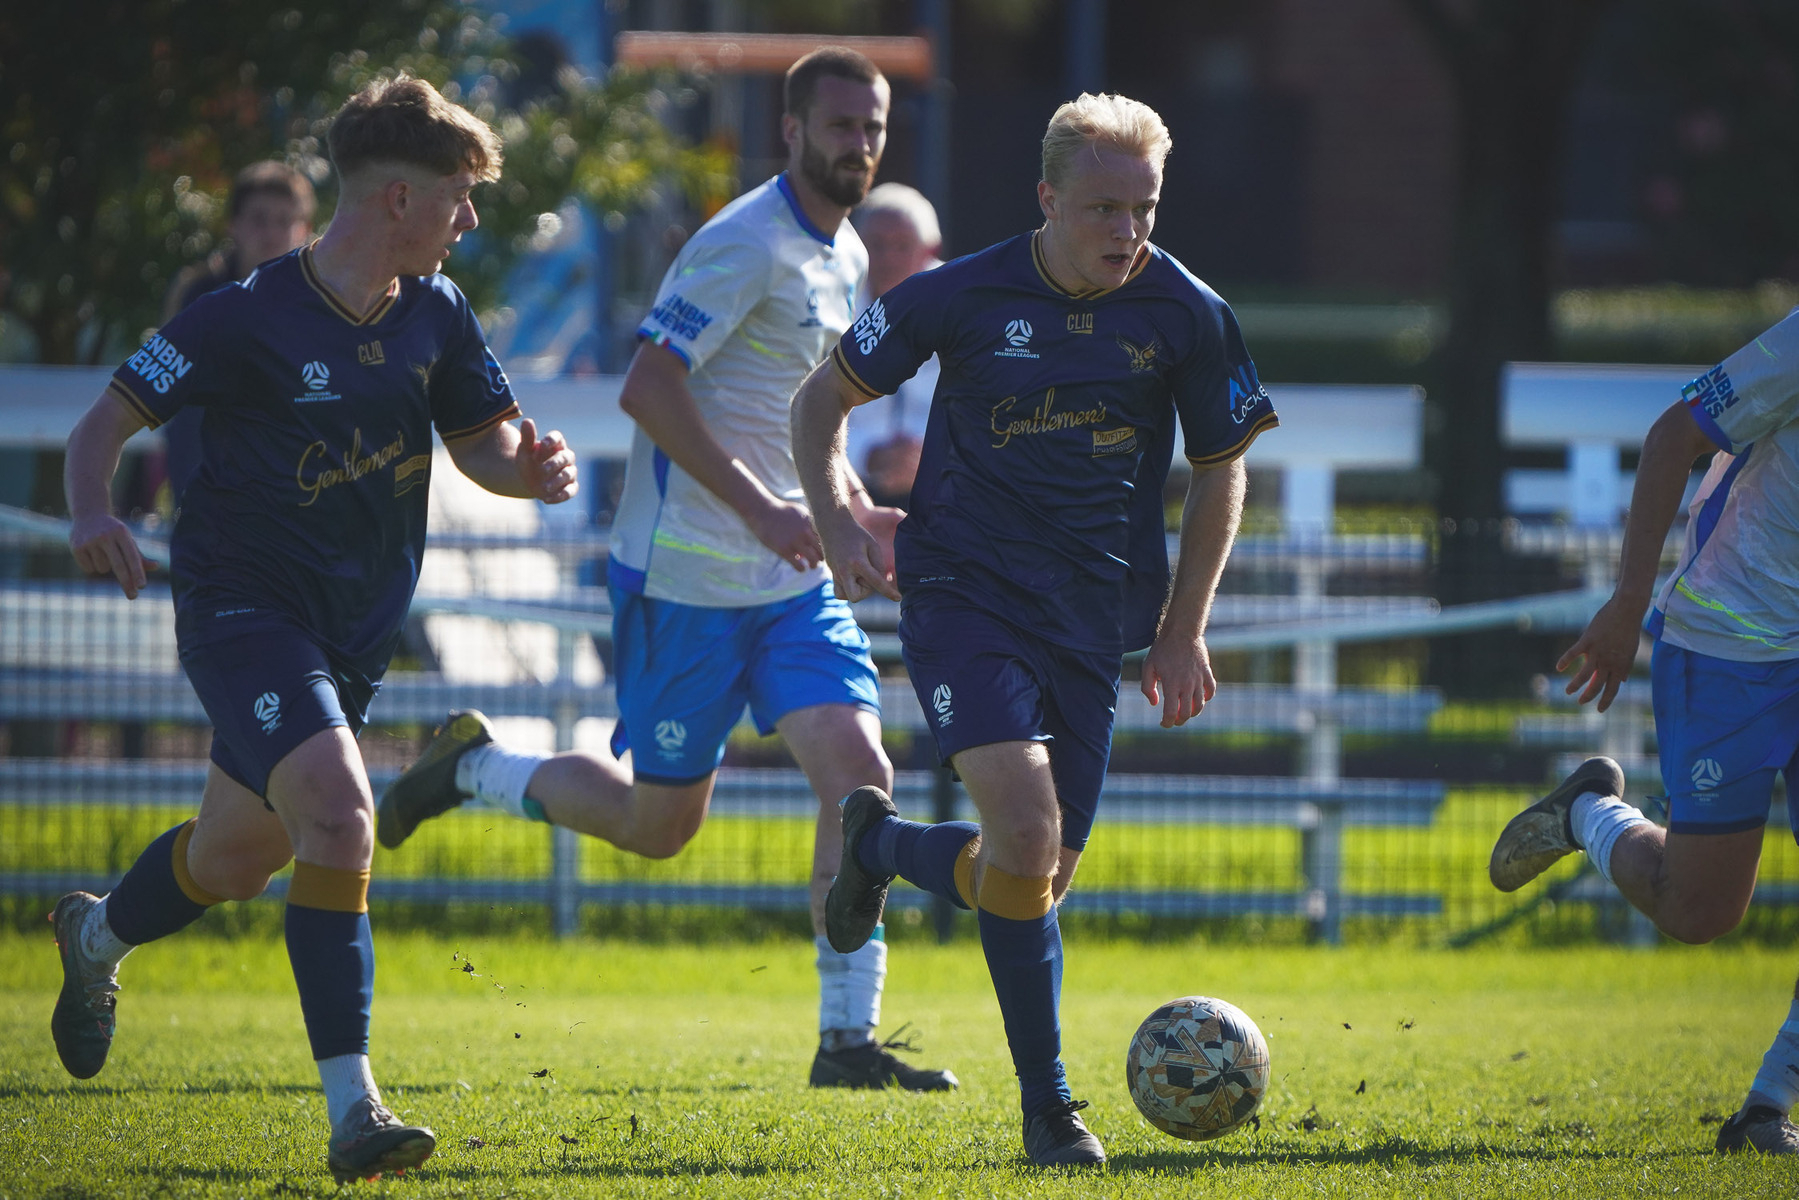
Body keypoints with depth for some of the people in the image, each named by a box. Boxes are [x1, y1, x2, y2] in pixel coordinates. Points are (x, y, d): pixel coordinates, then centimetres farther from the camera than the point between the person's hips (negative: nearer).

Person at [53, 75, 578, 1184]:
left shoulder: (435, 315, 2)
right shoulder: (249, 319, -16)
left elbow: (484, 440, 11)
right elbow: (106, 425, -12)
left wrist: (532, 467, -13)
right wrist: (93, 510, -32)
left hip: (355, 630, 7)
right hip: (244, 604, -7)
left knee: (238, 860, 21)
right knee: (338, 812, -28)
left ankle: (98, 937, 55)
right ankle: (353, 1108, -29)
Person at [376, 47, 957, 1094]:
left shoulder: (846, 259, 13)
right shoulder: (747, 245, -16)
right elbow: (649, 387, -23)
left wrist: (853, 513, 12)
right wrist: (758, 508, -28)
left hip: (790, 580, 7)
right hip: (685, 579, -7)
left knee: (860, 775, -10)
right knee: (659, 822, 3)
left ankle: (849, 1039, -7)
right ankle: (474, 769, 29)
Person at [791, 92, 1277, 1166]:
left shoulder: (1188, 317, -4)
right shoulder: (964, 296, -9)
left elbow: (1221, 471, 10)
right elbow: (825, 398, 4)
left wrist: (1183, 629, 6)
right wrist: (837, 516, -12)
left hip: (1091, 622, 4)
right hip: (963, 594, -4)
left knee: (1040, 875, 5)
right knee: (1028, 839, -21)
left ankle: (881, 844, 36)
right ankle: (1049, 1106, -5)